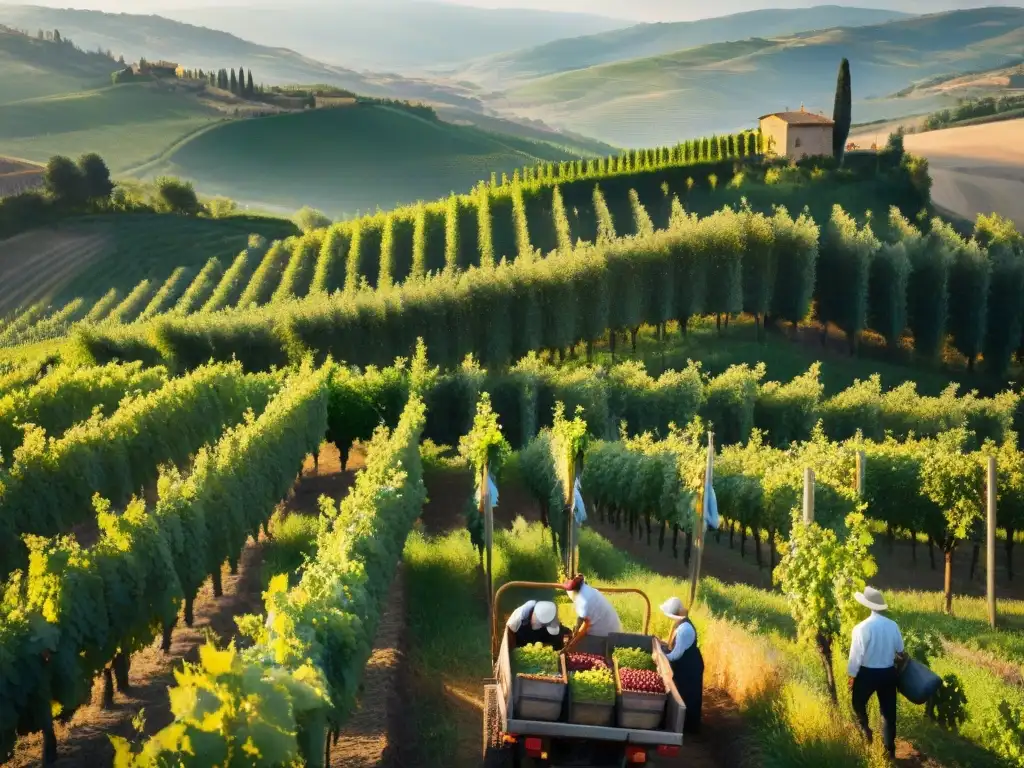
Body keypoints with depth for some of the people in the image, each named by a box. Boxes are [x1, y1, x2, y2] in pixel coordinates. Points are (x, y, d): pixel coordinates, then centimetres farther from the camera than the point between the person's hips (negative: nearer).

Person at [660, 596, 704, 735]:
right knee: (683, 695, 20)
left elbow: (676, 654, -26)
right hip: (685, 666, 10)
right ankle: (685, 724, 34)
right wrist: (664, 644, 5)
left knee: (687, 697, 4)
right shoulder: (681, 622, 1)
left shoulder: (684, 629, -32)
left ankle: (689, 727, 18)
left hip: (689, 667, -10)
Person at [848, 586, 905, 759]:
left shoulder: (862, 628, -19)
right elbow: (900, 651, 8)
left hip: (867, 673, -4)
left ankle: (865, 729, 9)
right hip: (888, 673, 4)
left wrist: (852, 676, -3)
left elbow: (856, 655, -15)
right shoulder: (893, 625, -6)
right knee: (888, 712, 14)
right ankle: (890, 749, 21)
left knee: (858, 703, 24)